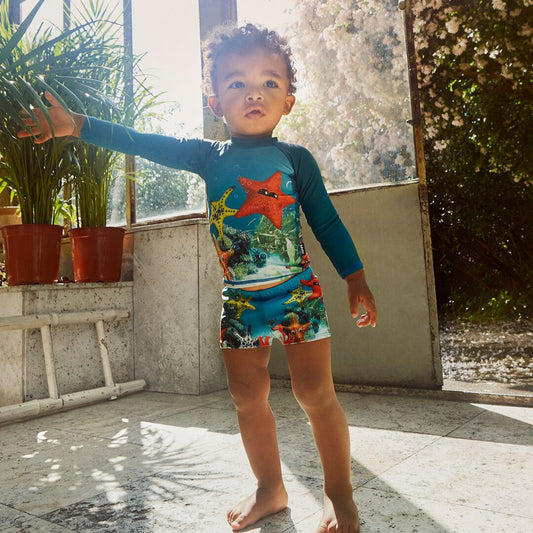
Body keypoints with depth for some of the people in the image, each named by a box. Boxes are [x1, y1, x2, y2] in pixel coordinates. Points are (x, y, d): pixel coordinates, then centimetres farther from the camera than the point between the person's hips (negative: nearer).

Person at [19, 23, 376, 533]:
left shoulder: (296, 159, 0)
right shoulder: (209, 156, 5)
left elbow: (327, 223, 2)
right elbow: (143, 143, 2)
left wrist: (356, 280, -1)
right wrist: (76, 125, -3)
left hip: (297, 293, -2)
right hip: (240, 299, 3)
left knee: (315, 393, -1)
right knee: (247, 397, 9)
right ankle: (270, 488, 30)